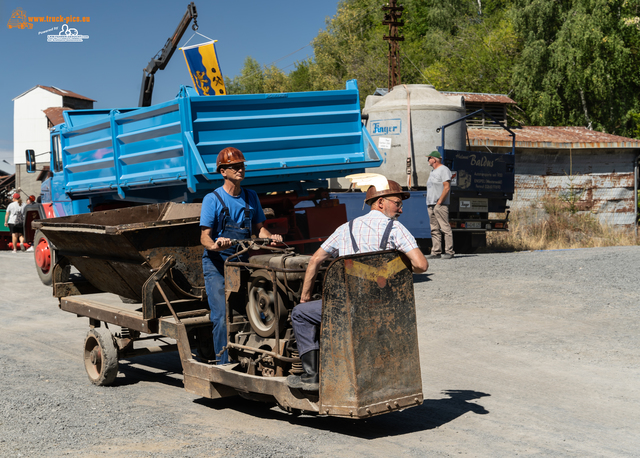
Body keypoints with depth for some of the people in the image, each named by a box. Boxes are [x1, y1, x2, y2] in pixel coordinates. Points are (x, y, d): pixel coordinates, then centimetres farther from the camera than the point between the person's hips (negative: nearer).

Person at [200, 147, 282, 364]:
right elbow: (204, 236, -9)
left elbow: (258, 228, 13)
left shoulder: (251, 197, 10)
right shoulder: (212, 199, -5)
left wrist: (270, 237, -9)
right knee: (222, 317, -10)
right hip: (217, 264, -4)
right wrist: (215, 245, -31)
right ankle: (225, 365, -5)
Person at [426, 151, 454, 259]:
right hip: (430, 205, 9)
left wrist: (439, 202, -17)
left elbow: (447, 188, -15)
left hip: (440, 205, -9)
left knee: (445, 228, -10)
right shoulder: (433, 172, 22)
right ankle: (436, 252, 7)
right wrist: (429, 204, 15)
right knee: (434, 230, 6)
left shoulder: (444, 170, -6)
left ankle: (449, 251, -11)